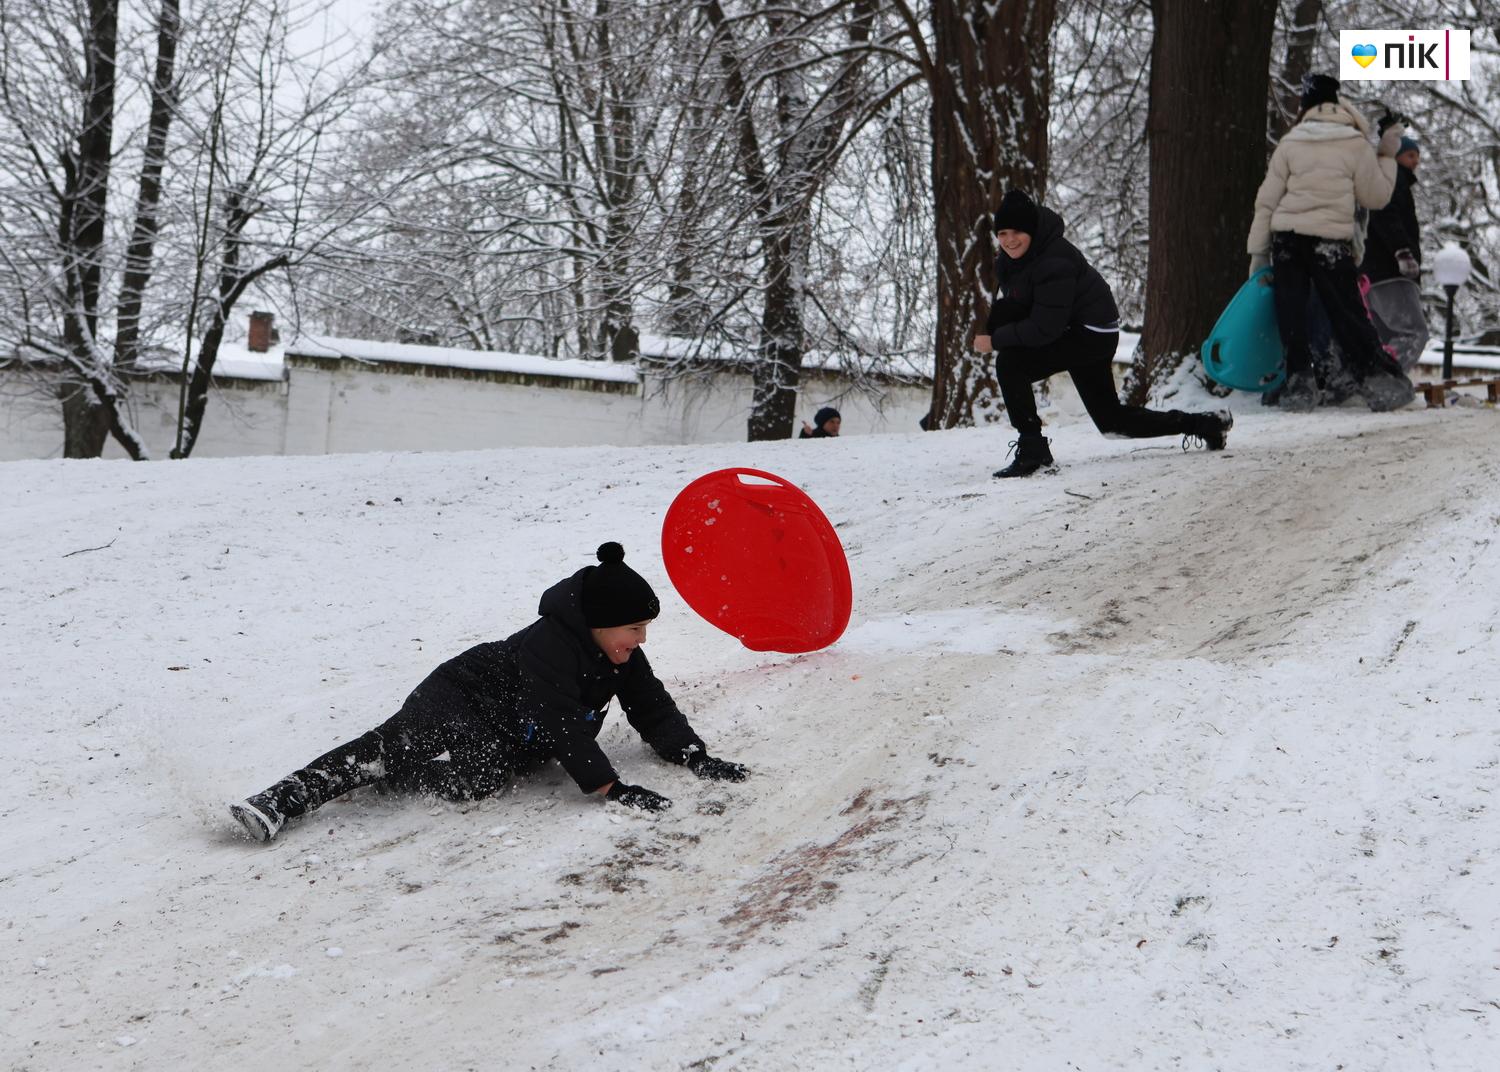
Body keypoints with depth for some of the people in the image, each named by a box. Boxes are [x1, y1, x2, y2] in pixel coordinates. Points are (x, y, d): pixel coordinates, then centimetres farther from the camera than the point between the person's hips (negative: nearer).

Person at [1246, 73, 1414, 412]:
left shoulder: (1289, 143, 6)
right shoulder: (1356, 144, 2)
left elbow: (1267, 200, 4)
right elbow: (1375, 197, 8)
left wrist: (1258, 250, 10)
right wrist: (1387, 156, 19)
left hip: (1286, 238, 1)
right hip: (1331, 241, -1)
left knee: (1291, 315, 7)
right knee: (1348, 314, 4)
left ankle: (1299, 382, 2)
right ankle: (1381, 380, 1)